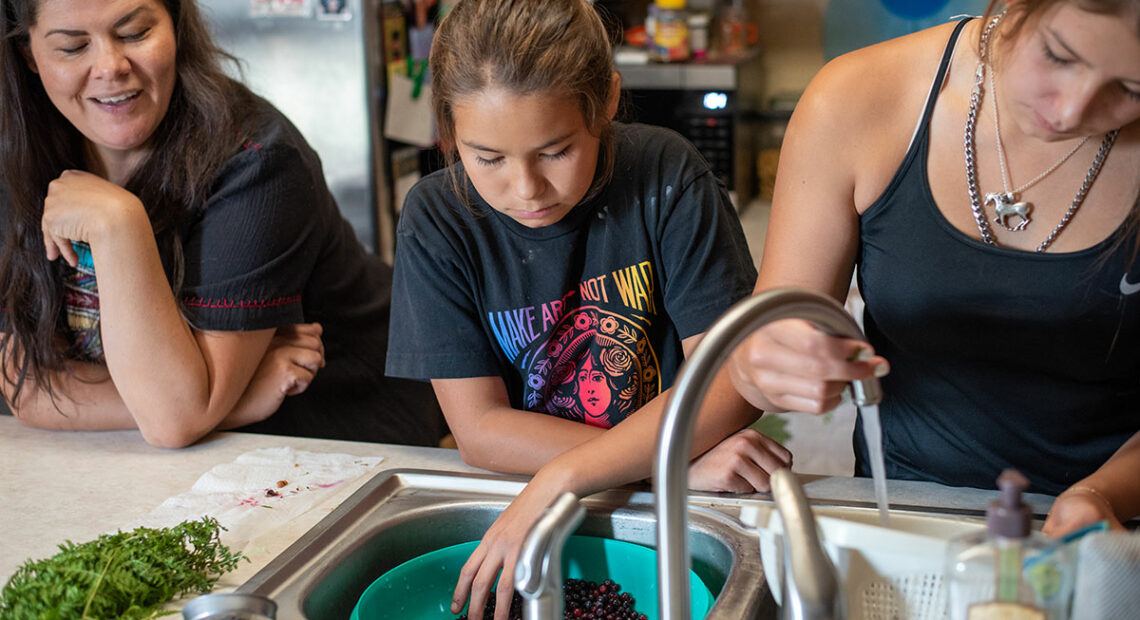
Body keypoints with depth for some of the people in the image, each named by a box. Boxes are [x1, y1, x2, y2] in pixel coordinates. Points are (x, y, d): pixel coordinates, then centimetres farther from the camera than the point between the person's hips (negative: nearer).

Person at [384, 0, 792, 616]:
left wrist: (562, 479, -26)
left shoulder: (664, 176, -12)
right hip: (512, 497, 0)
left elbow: (731, 376, -15)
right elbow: (480, 428, -10)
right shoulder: (436, 221, -9)